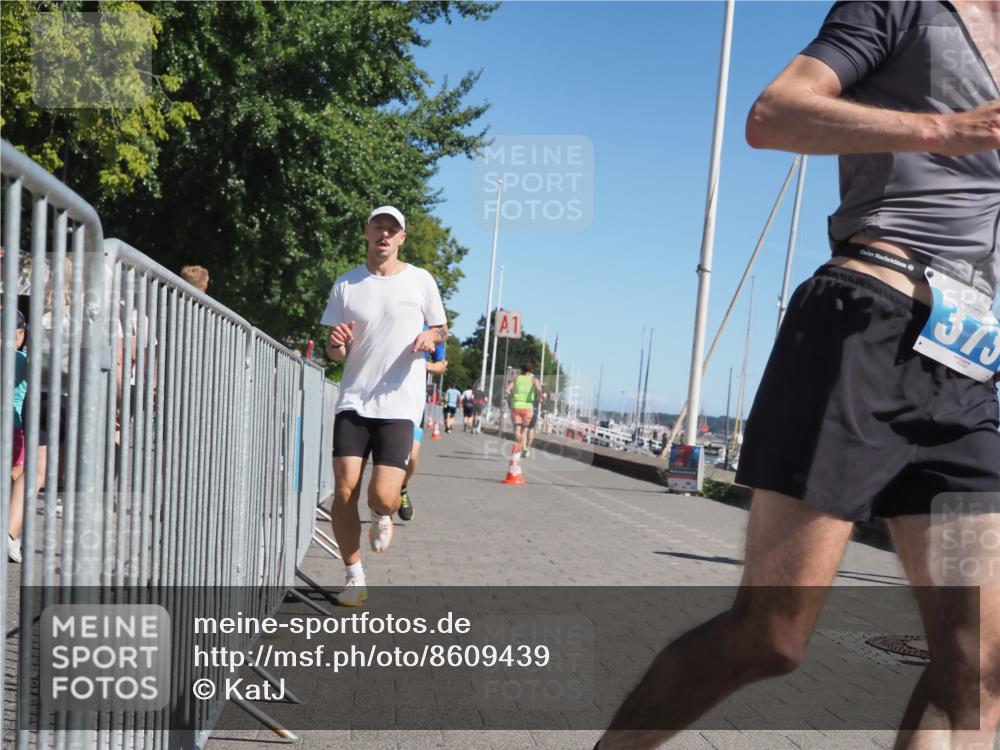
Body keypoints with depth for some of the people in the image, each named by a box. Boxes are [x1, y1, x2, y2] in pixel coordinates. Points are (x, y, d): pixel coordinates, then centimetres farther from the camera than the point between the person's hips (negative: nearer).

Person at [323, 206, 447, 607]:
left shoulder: (421, 281, 3)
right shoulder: (345, 285, 7)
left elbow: (440, 329, 15)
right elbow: (335, 354, 10)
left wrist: (430, 338, -8)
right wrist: (336, 344, -14)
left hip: (399, 405, -2)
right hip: (353, 401, 2)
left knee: (382, 497, -12)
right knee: (344, 491, -6)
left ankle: (382, 517, 28)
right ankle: (355, 578, 13)